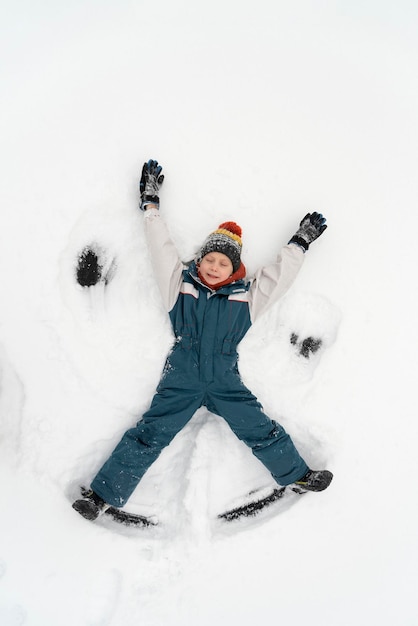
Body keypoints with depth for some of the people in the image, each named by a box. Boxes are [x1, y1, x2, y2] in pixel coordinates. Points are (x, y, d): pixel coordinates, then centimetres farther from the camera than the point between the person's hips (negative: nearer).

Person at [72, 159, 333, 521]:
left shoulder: (246, 297, 4)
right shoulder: (180, 285, 2)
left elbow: (282, 273, 11)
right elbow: (161, 247, 4)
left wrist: (301, 242, 15)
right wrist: (151, 203, 8)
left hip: (226, 383, 1)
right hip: (180, 382, -1)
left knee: (263, 433, 6)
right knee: (148, 437, -3)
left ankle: (298, 476, 30)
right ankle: (103, 496, 9)